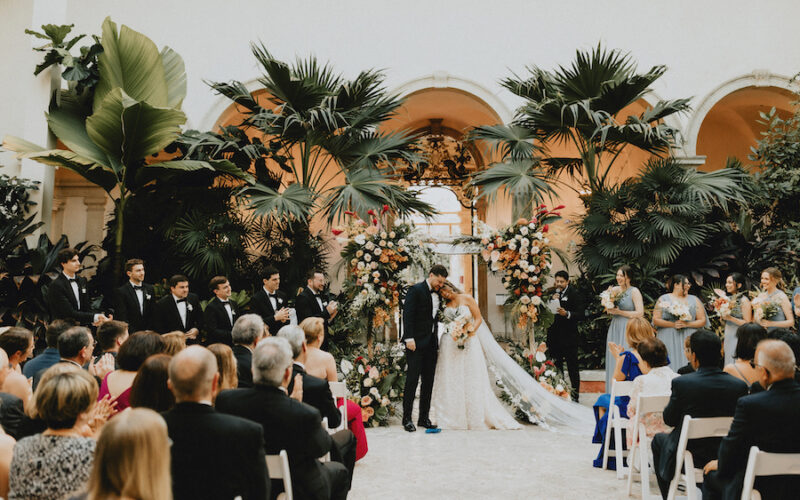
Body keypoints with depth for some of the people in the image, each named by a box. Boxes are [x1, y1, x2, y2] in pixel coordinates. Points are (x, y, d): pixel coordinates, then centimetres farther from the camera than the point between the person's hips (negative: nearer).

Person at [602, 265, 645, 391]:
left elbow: (640, 313, -13)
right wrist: (609, 310, -2)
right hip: (615, 330, 6)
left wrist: (619, 312, -12)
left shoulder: (634, 291, -5)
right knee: (613, 360, 6)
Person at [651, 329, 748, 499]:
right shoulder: (739, 385, -11)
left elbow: (669, 420, -6)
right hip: (726, 455, 4)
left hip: (690, 456, -3)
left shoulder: (681, 383, -20)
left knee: (659, 439, 27)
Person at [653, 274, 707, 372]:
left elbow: (702, 320, 7)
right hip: (668, 340, -1)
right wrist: (673, 324, -11)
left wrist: (687, 324, -8)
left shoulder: (694, 300, 12)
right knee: (670, 365, -7)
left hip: (688, 339, 1)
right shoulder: (663, 299, 7)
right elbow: (656, 320, 0)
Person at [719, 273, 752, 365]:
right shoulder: (728, 299, 10)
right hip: (728, 336, 7)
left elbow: (748, 323, -14)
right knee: (729, 363, 9)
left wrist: (730, 318, -18)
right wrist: (722, 317, -2)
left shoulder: (744, 300, -10)